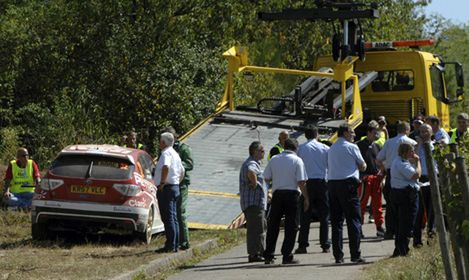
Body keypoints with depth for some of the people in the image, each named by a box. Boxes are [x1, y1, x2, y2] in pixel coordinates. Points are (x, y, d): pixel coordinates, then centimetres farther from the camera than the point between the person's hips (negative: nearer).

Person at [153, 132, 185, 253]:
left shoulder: (166, 153, -12)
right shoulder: (175, 154, 18)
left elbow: (165, 167, -32)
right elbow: (182, 171, 29)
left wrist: (162, 182, -25)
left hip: (166, 188, -10)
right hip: (175, 187, 10)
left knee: (168, 218, -9)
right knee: (174, 218, 11)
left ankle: (170, 246, -11)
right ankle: (175, 245, 12)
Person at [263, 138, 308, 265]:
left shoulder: (274, 159, 6)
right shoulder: (297, 160, -3)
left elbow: (267, 178, 6)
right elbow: (301, 182, -9)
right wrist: (306, 198, -2)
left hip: (277, 194, 3)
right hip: (292, 193, -3)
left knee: (273, 225, 11)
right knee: (291, 226, 1)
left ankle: (268, 256, 10)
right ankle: (287, 256, -3)